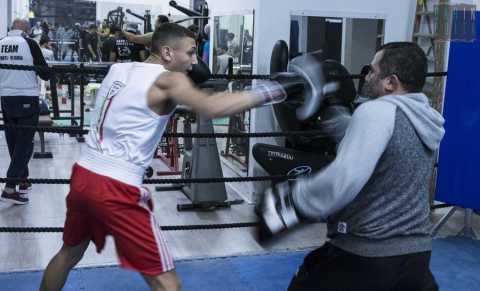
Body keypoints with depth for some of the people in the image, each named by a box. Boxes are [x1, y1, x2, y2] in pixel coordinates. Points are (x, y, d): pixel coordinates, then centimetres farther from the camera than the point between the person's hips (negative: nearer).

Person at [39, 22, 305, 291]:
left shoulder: (118, 69, 12)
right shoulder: (167, 80, -9)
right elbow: (211, 107, -26)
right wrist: (276, 90, -24)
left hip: (83, 176, 8)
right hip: (116, 189, -8)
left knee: (70, 253, 32)